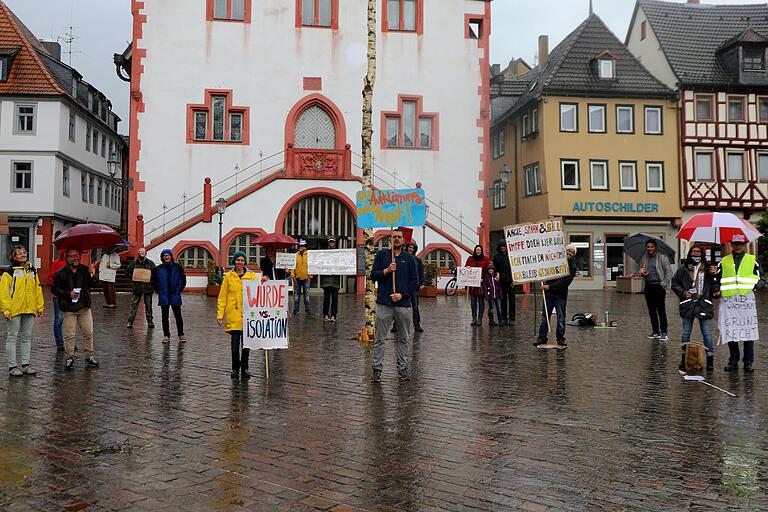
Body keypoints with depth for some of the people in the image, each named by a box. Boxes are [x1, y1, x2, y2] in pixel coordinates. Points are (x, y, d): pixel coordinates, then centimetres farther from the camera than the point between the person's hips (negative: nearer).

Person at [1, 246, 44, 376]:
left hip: (30, 310, 5)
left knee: (27, 337, 11)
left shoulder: (32, 270, 12)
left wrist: (40, 307, 10)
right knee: (12, 337, 3)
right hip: (14, 310, -5)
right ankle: (12, 366, 9)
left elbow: (38, 289, 14)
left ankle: (25, 365, 19)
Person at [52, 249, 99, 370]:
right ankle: (70, 358, 11)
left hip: (84, 307, 2)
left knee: (88, 333, 4)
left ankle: (89, 357, 15)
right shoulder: (61, 273, -2)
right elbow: (55, 289, 0)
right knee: (69, 335, -1)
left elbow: (92, 285, 1)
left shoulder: (85, 270, 4)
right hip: (69, 309, -2)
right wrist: (68, 293, -13)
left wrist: (92, 276, -18)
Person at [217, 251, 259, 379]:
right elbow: (222, 297, 5)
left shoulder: (252, 275, 7)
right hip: (233, 314, -1)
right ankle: (235, 368, 14)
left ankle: (244, 368, 18)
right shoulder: (228, 276, 5)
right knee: (235, 342, 1)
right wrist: (220, 314, -1)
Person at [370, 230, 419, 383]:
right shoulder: (382, 254, 8)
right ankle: (377, 369, 6)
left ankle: (402, 369, 17)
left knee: (402, 339, 9)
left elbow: (415, 281, 5)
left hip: (403, 303, 1)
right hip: (384, 303, -1)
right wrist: (386, 271, -13)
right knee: (379, 339, 0)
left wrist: (402, 294, -6)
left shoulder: (410, 258, 8)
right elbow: (373, 275, 5)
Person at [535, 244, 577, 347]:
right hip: (548, 293, 2)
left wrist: (550, 286, -19)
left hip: (561, 295, -2)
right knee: (545, 317, 4)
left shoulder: (572, 266, -3)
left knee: (561, 318, 4)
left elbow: (565, 281, -14)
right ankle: (542, 338, 10)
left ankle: (560, 338, 14)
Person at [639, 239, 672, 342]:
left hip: (658, 286, -6)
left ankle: (664, 332, -2)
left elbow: (669, 272, -4)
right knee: (651, 310, 9)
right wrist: (642, 272, 0)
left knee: (661, 309, -7)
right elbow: (641, 270, 24)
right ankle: (655, 331, 18)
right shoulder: (644, 258, 13)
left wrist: (664, 284, -11)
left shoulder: (662, 257, -3)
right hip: (648, 286, 6)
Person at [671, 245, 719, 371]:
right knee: (686, 333, 7)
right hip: (688, 304, 0)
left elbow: (715, 285, 13)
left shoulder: (708, 268, 7)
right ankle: (684, 358, 17)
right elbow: (674, 283, 8)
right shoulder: (683, 268, 5)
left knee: (707, 333, 0)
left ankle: (710, 359, 7)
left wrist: (716, 292, -7)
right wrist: (683, 292, -6)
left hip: (704, 304, 0)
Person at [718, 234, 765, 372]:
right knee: (730, 331, 1)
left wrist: (757, 285, -4)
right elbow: (716, 278, 21)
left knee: (748, 330, -2)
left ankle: (748, 362, 7)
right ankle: (733, 360, 13)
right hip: (728, 299, 2)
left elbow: (762, 277, 15)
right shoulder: (724, 261, 16)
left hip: (747, 298, -1)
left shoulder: (752, 260, 12)